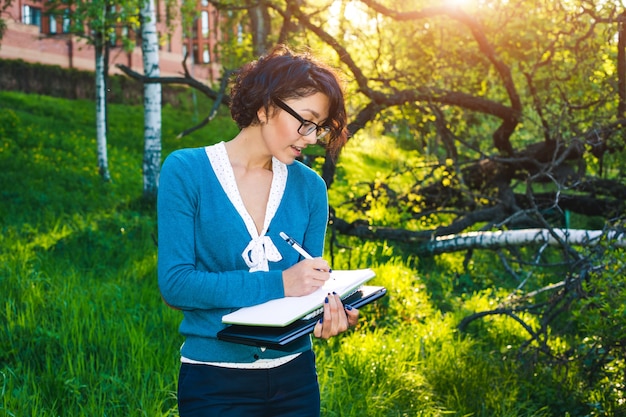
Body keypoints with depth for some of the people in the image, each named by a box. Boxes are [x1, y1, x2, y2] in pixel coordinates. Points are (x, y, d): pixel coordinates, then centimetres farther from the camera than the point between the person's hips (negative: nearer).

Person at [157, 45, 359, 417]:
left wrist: (326, 311, -21)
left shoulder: (310, 187, 2)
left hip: (295, 375, 4)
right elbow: (175, 283, -15)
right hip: (216, 382, -4)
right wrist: (278, 283, -23)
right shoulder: (186, 172, -9)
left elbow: (306, 285, 2)